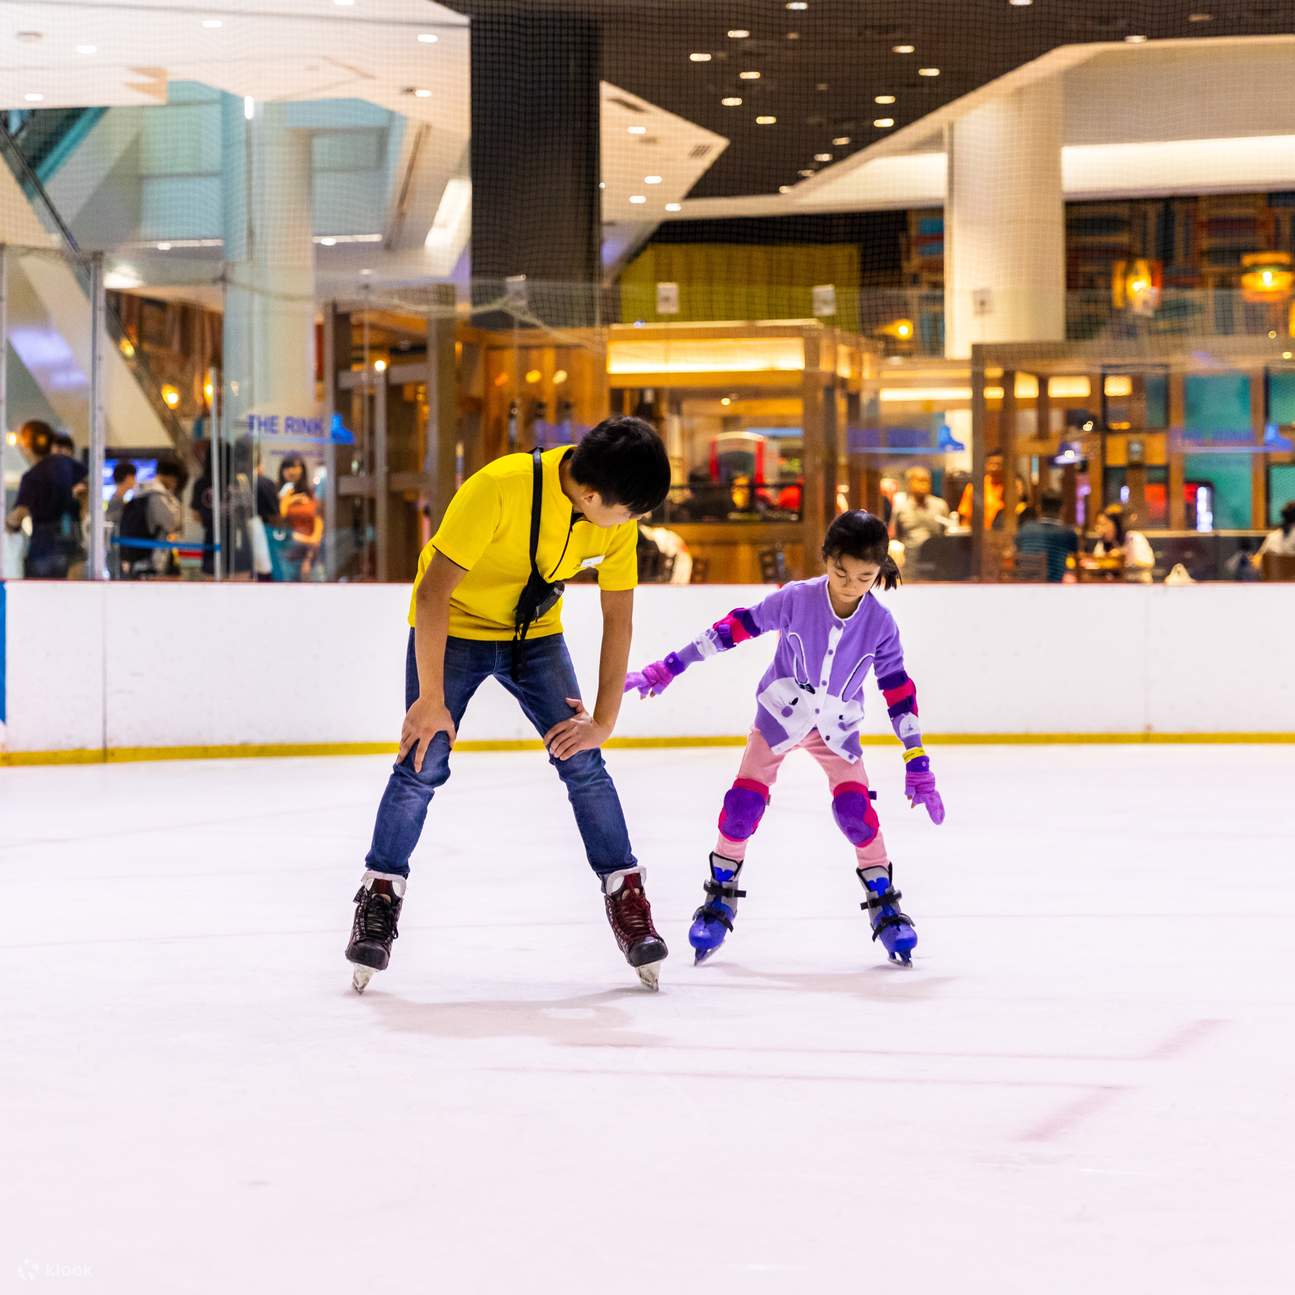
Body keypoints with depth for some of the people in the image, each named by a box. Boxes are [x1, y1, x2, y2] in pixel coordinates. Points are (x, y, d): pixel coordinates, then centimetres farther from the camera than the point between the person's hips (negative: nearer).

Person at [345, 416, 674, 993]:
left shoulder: (617, 513, -18)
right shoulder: (498, 488, -34)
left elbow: (618, 616, -6)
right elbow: (433, 591, -27)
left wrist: (604, 721, -8)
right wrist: (431, 700, -24)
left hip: (535, 633, 4)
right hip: (452, 625, -4)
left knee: (582, 762, -7)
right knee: (422, 764, -11)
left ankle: (626, 895, 4)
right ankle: (379, 897, 5)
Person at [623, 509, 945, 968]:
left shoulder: (880, 623, -19)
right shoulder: (796, 599, -24)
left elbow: (899, 693, -10)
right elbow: (734, 629, -16)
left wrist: (918, 766, -9)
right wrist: (667, 669, -16)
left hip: (838, 727, 1)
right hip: (779, 715, 0)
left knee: (855, 809, -15)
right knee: (743, 804, -10)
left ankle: (885, 904, 1)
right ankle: (719, 899, 9)